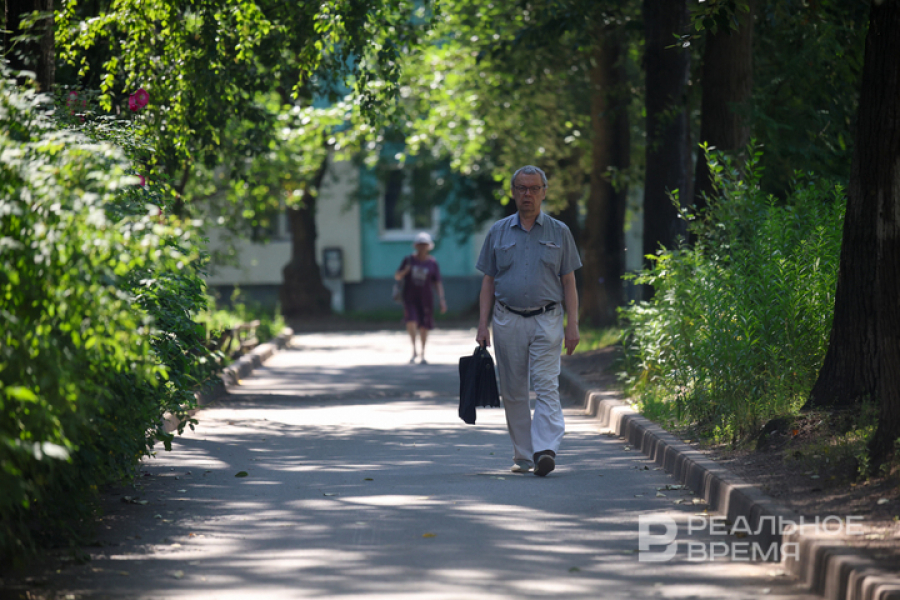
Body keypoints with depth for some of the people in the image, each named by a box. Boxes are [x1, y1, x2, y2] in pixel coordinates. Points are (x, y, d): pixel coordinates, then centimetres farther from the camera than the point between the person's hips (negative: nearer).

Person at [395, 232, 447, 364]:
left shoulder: (432, 263, 2)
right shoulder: (409, 260, 2)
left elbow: (438, 283, 2)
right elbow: (397, 276, 8)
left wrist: (442, 300, -7)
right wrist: (405, 271, -14)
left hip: (425, 298, 1)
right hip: (410, 297, -1)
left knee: (424, 327, 3)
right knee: (411, 321, -21)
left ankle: (422, 354, 19)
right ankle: (414, 350, -7)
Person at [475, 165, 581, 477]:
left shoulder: (559, 232, 8)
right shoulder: (498, 232, 10)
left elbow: (568, 282, 7)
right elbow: (488, 281, 11)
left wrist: (573, 325, -2)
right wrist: (483, 324, 2)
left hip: (546, 319, -2)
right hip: (507, 320, 2)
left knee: (547, 387, -13)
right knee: (513, 392, 4)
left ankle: (545, 450, -23)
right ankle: (522, 456, 13)